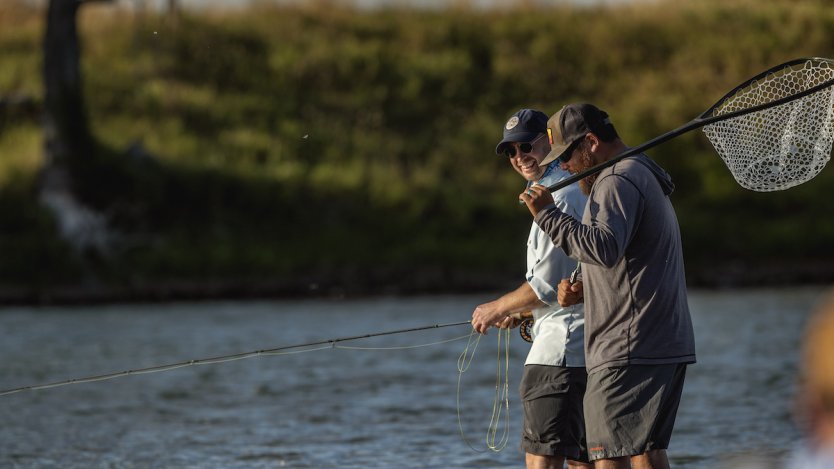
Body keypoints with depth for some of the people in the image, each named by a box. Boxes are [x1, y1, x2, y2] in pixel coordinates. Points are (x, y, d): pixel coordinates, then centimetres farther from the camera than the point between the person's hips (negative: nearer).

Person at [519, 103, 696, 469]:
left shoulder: (617, 181, -11)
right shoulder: (645, 176, 23)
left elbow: (604, 248, -28)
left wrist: (548, 215, -22)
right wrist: (585, 289, 15)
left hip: (629, 348, -11)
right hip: (667, 343, 11)